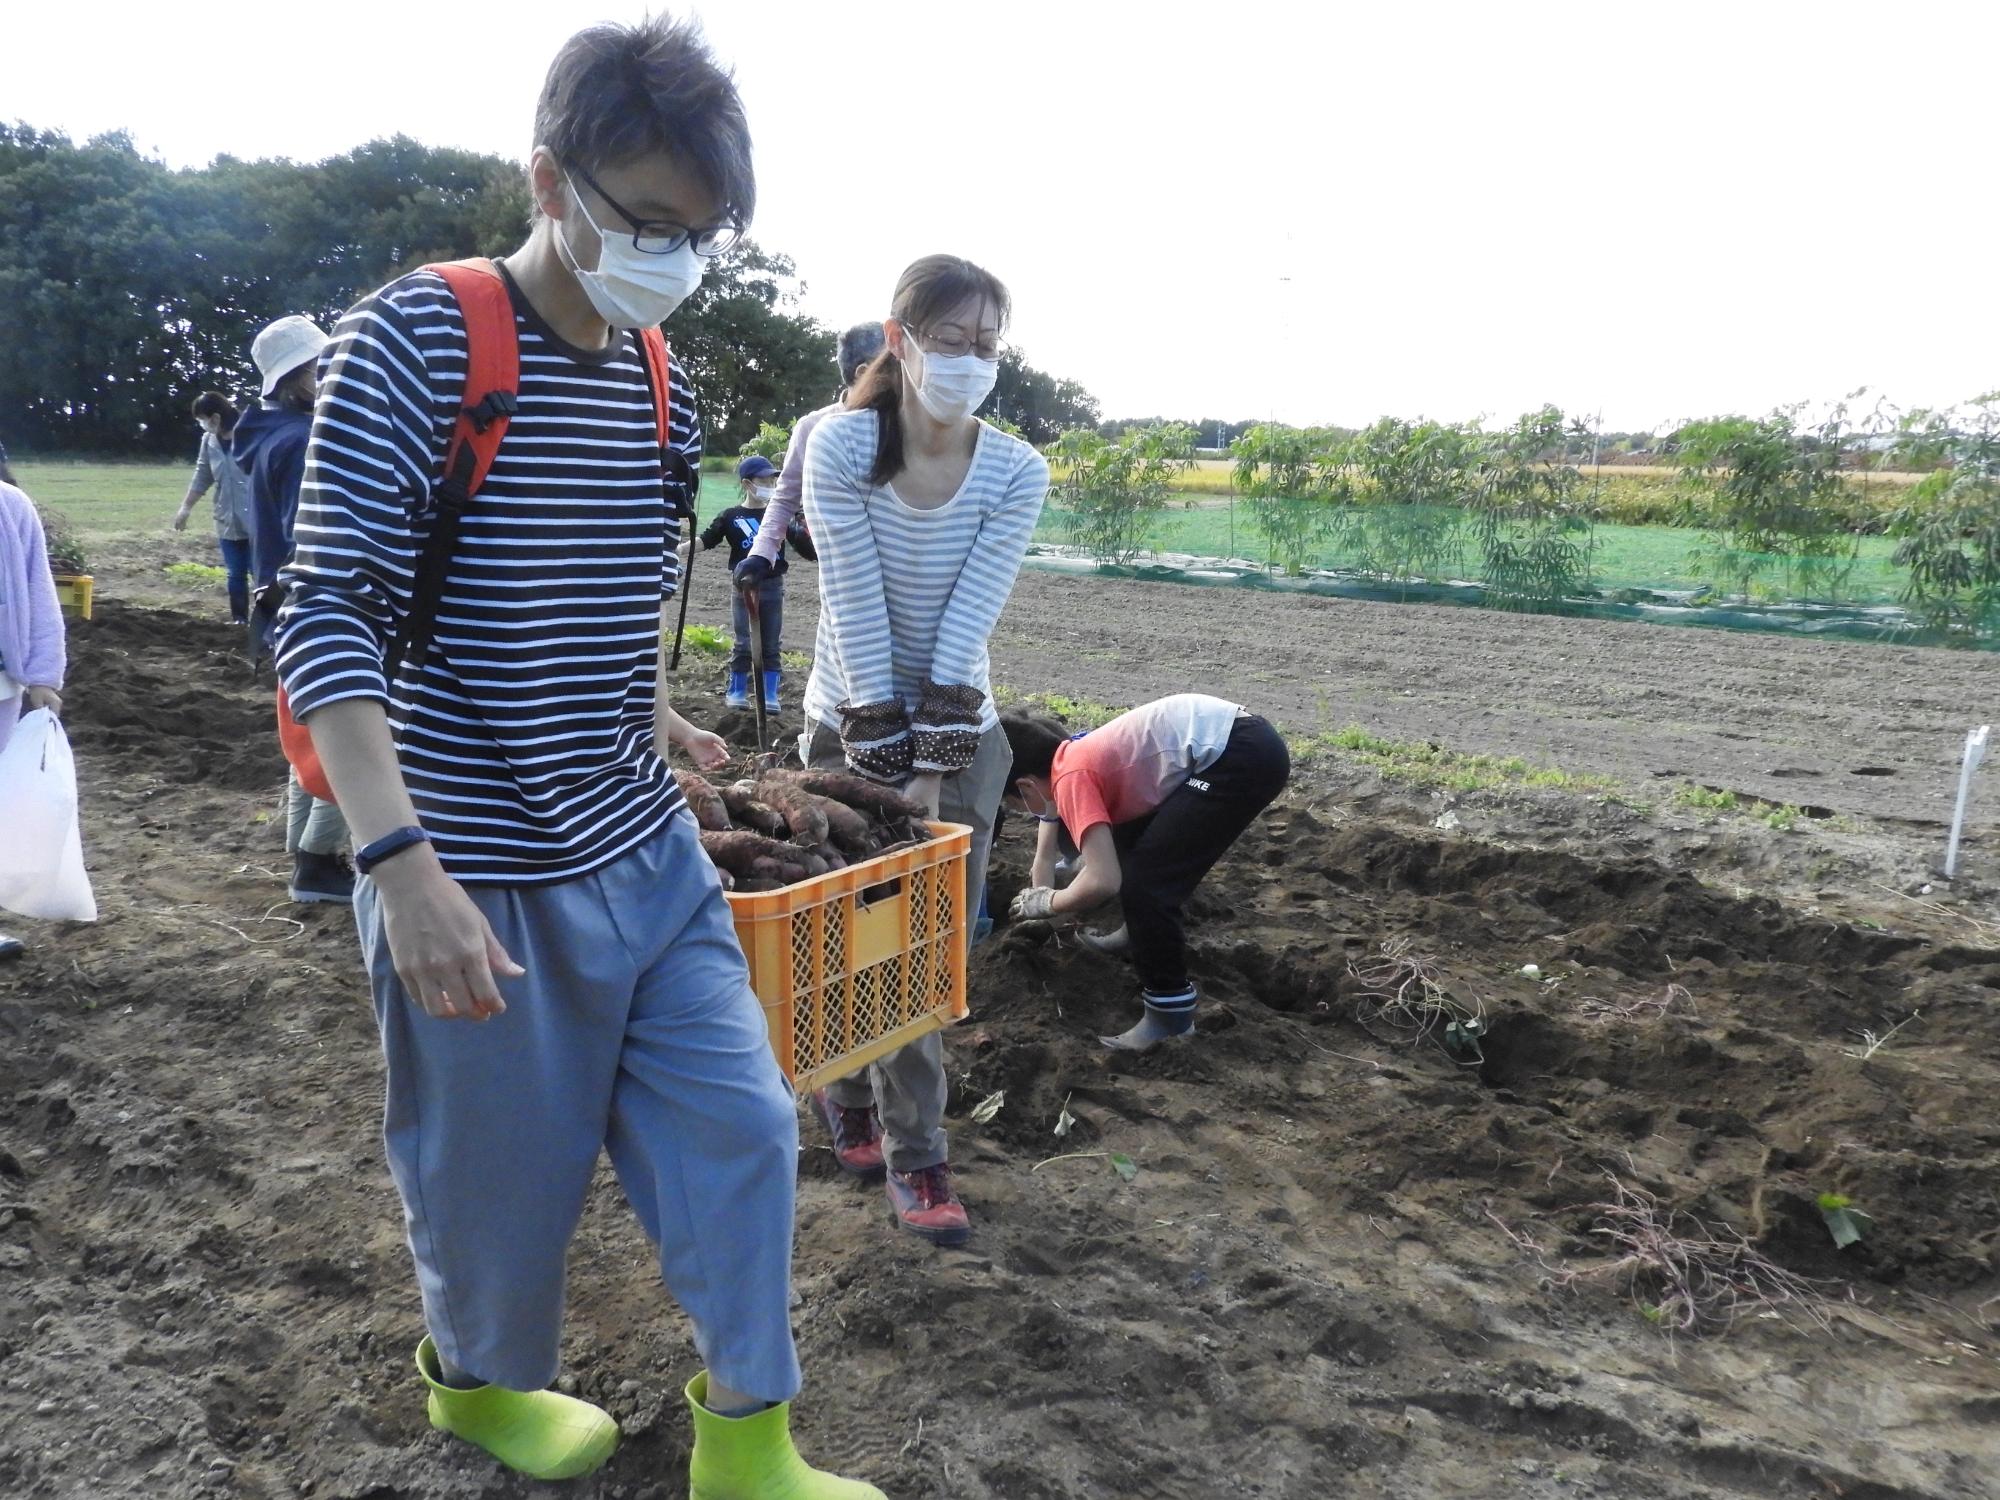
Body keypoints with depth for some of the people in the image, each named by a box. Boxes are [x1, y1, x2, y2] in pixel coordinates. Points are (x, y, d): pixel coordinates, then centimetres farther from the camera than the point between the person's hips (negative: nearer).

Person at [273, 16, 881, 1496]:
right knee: (504, 1171, 12)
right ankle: (475, 1377, 45)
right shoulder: (415, 339, -13)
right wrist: (401, 860, -26)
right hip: (485, 877, -6)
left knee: (740, 1128, 8)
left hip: (650, 855, 6)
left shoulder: (658, 382, 6)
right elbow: (326, 614, -19)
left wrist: (653, 724, 13)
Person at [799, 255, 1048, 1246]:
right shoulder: (839, 446, -13)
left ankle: (907, 1151, 17)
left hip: (959, 727, 1)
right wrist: (878, 738, -22)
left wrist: (933, 733, -21)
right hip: (849, 717, -1)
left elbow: (971, 614, -15)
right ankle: (880, 1129, 30)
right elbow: (856, 605, -19)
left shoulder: (1015, 474, -9)